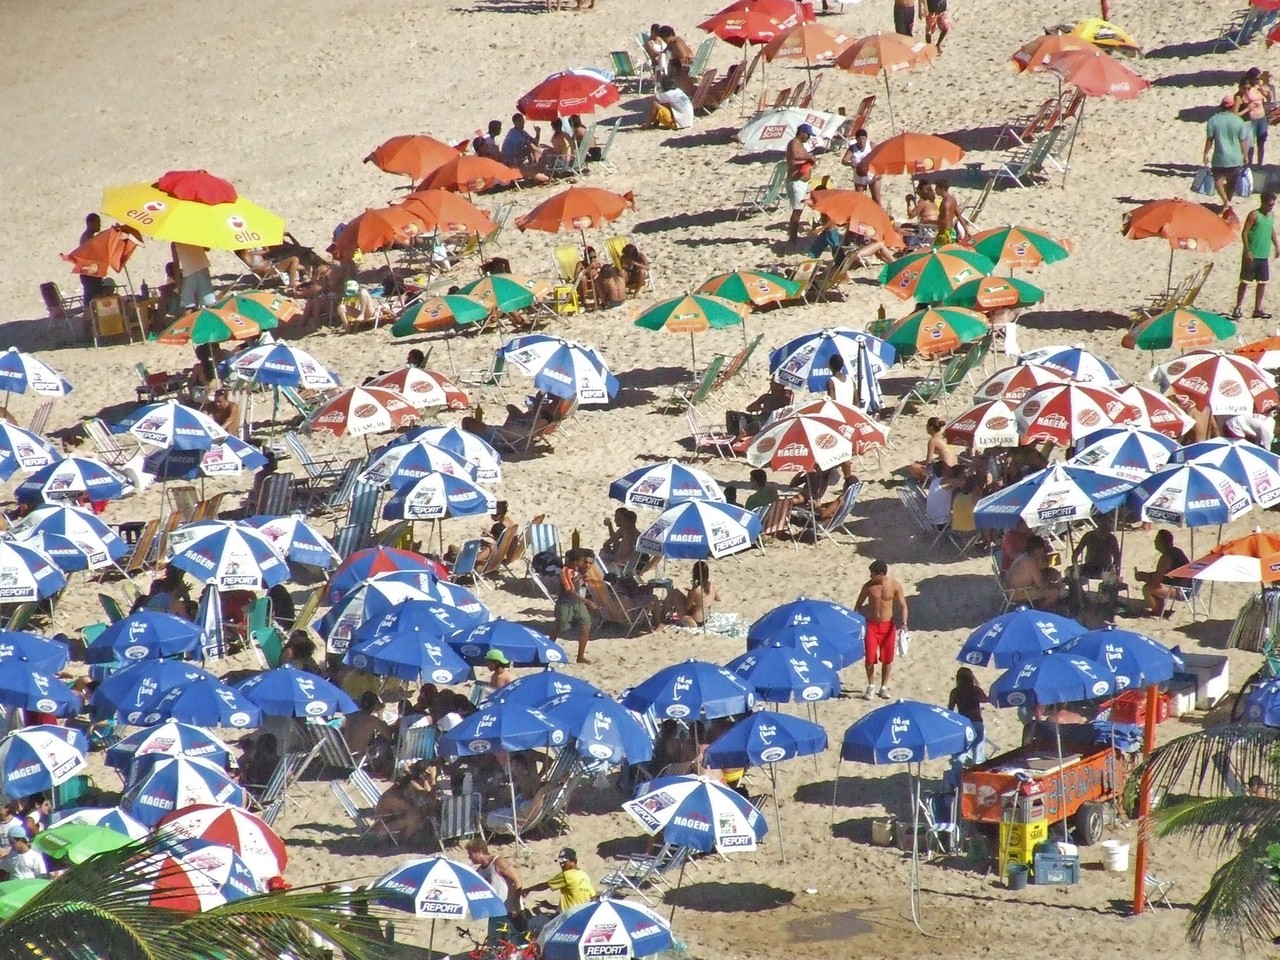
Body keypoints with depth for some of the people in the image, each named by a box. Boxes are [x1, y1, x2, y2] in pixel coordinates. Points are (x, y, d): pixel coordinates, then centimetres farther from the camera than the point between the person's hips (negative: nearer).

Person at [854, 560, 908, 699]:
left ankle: (884, 687, 22)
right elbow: (859, 605, 6)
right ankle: (871, 686, 13)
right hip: (871, 625, 0)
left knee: (887, 658, 7)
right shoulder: (868, 586, -6)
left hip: (888, 625, 0)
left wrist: (904, 622, -18)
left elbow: (902, 605, -4)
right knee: (870, 658, -6)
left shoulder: (894, 586, -8)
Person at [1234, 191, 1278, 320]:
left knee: (1263, 282, 8)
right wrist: (1247, 250, -19)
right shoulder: (1254, 215, -12)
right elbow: (1244, 232, -13)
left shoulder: (1271, 215, 7)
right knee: (1245, 281, -1)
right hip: (1252, 255, -6)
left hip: (1265, 255, 6)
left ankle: (1258, 309, 16)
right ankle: (1238, 308, 6)